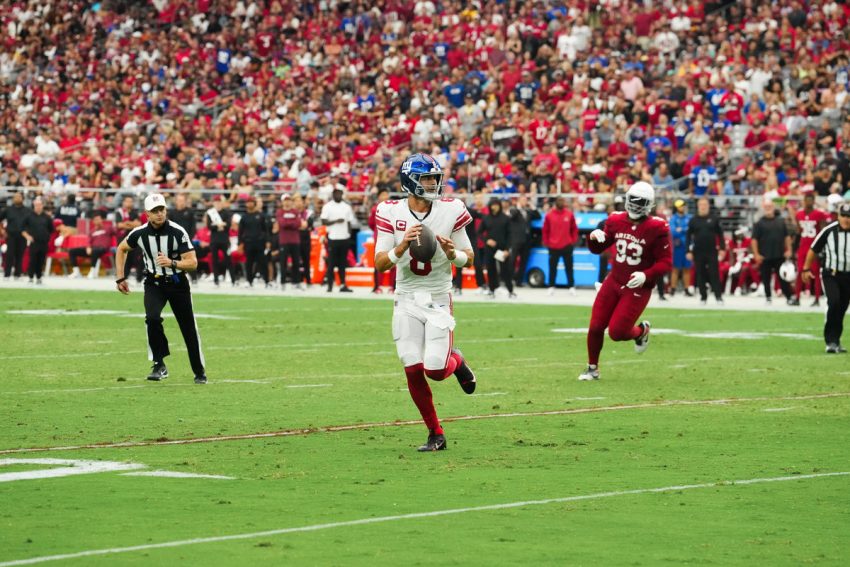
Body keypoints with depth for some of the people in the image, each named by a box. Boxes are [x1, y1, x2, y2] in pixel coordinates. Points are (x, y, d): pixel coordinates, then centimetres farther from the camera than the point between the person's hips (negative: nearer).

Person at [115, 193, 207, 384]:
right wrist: (120, 278, 5)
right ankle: (159, 365, -15)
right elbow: (121, 249, 8)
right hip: (154, 284, 1)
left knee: (188, 327, 7)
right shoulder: (139, 233, -12)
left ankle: (199, 371, 24)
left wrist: (172, 263, -39)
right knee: (152, 318, -26)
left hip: (178, 283, -1)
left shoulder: (177, 232, -20)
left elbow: (193, 263, -21)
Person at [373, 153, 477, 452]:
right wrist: (402, 245, -26)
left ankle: (456, 361, 27)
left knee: (436, 370, -11)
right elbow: (380, 263, -8)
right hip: (407, 300, 1)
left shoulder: (451, 211, -5)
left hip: (439, 299, -1)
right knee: (414, 371, -4)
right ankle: (436, 434, 12)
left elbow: (469, 258, 4)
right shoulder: (391, 213, -5)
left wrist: (453, 253, -18)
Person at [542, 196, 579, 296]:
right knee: (552, 268, 5)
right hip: (553, 246, 0)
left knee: (569, 267, 5)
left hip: (567, 245, 0)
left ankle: (571, 287, 11)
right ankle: (551, 287, 13)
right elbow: (545, 230, 4)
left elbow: (574, 228, 7)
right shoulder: (549, 215, -4)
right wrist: (546, 242, 2)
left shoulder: (569, 214, -2)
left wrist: (573, 240, 3)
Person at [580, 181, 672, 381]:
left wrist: (646, 276, -27)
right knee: (595, 327, 1)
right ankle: (592, 368, 23)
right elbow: (597, 249, 12)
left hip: (638, 288, -4)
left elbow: (666, 262, -11)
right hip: (613, 282, 4)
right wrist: (594, 238, -11)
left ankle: (641, 331, 26)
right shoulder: (617, 221, 1)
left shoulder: (656, 229, -13)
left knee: (617, 332, -9)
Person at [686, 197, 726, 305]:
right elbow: (689, 236, 6)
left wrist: (722, 248, -1)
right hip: (698, 252, 1)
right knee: (700, 275, 4)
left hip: (712, 252, -1)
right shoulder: (693, 221, 6)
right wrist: (689, 251, -1)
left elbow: (720, 235, 8)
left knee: (714, 274, -5)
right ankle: (703, 296, 12)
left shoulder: (714, 220, 6)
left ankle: (718, 296, -5)